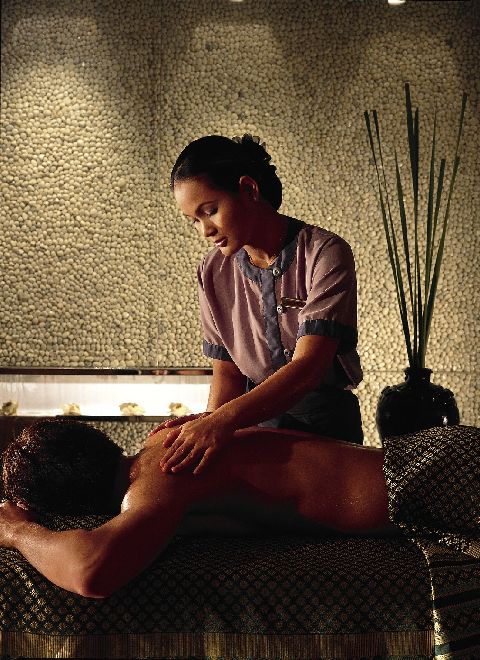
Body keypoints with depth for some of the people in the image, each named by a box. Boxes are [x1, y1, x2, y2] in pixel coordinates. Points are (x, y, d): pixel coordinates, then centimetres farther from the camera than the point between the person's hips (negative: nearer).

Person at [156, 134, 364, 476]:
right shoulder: (215, 271, -1)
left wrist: (225, 420, -41)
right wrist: (210, 423, -22)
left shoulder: (325, 254, -18)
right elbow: (227, 370, 1)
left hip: (326, 422, -3)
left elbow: (308, 366, -28)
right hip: (255, 418, 3)